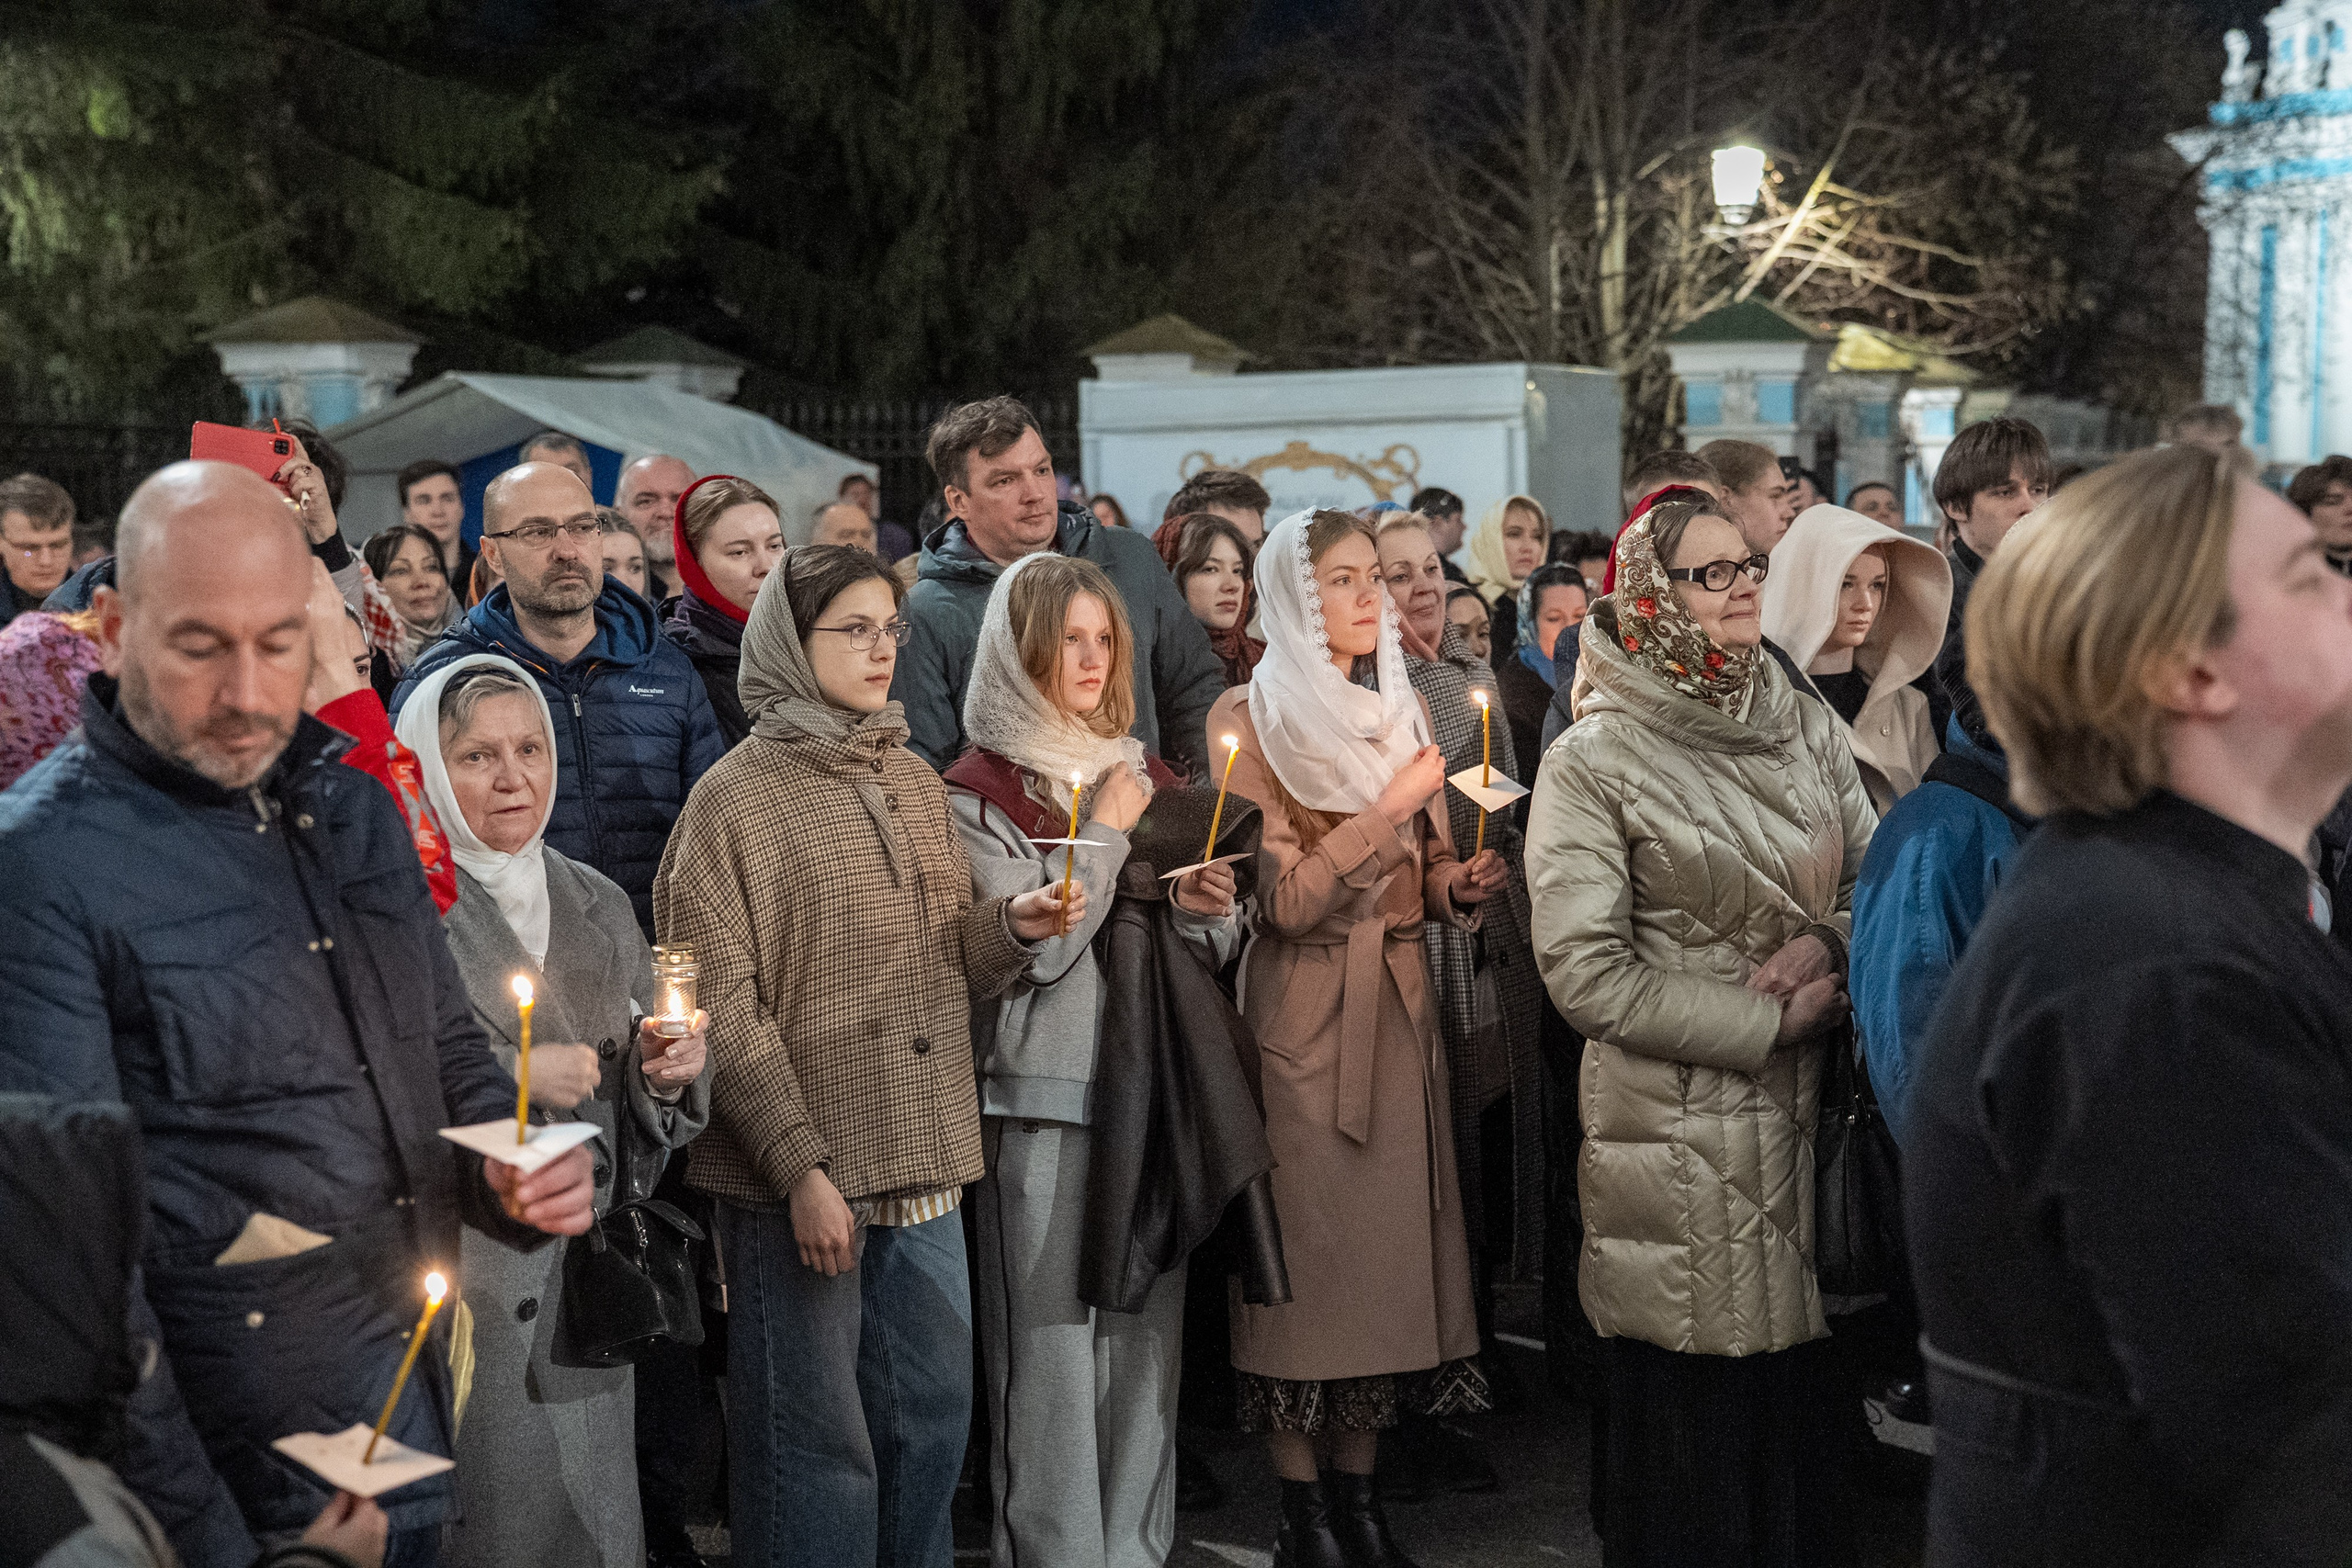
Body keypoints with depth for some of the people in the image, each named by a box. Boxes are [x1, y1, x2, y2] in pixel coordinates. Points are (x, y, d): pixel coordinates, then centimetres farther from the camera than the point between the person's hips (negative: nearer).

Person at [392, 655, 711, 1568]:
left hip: (589, 1279, 6)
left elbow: (646, 1113, 20)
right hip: (460, 1279, -5)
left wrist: (668, 1075, -1)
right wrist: (511, 1077, -19)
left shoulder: (599, 906, 15)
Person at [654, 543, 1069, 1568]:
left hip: (922, 1163, 6)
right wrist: (799, 1166, -18)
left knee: (934, 1413, 13)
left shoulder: (914, 782, 13)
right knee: (817, 1436, 1)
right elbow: (722, 1008, -13)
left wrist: (1012, 927, -3)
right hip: (798, 1177, -6)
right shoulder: (738, 799, -8)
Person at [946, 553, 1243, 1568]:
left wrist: (1206, 909, -6)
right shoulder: (977, 792, -2)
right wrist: (1105, 833, -6)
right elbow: (1031, 948, -13)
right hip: (1043, 1098, -5)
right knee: (1052, 1344, -4)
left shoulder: (1143, 774, 15)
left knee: (1148, 1340, 9)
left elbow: (1213, 955, 16)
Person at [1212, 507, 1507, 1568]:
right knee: (1306, 1250, -3)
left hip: (1399, 1005, 5)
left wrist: (1465, 885, -5)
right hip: (1301, 1013, -5)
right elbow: (1285, 898, -14)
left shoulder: (1404, 709, 13)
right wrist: (1396, 802, -17)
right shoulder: (1248, 721, -6)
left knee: (1391, 1236, 5)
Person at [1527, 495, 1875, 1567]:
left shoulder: (1802, 726, 8)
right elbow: (1587, 973, -13)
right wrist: (1768, 1021, -14)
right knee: (1693, 1395, 3)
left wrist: (1830, 944, -10)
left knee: (1805, 1388, 11)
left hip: (1806, 1109, 5)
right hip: (1678, 1126, -4)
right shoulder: (1592, 762, -7)